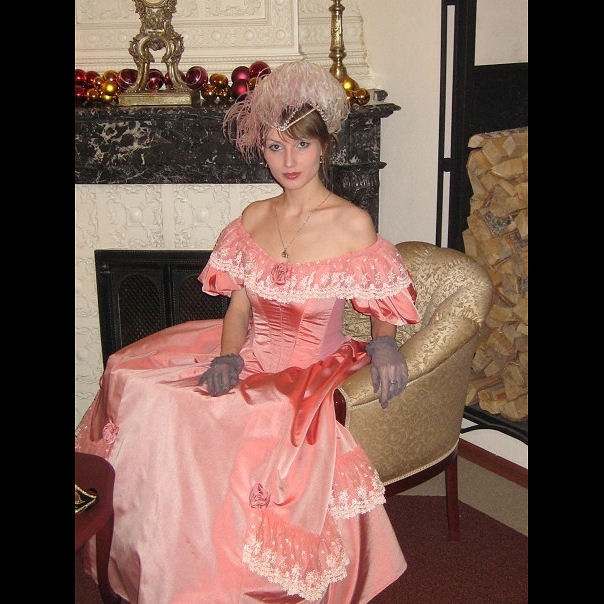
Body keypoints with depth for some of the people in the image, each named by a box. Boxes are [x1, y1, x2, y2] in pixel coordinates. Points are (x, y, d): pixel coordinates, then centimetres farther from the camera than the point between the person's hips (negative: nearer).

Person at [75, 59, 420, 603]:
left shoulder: (352, 224, -10)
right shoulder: (254, 217, 4)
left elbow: (380, 306, -1)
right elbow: (240, 301, 6)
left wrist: (383, 343, -22)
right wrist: (228, 357, -11)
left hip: (310, 372, -5)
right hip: (250, 358, 6)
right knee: (131, 378, -10)